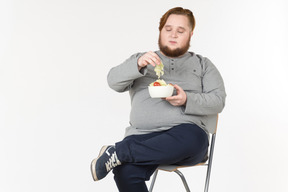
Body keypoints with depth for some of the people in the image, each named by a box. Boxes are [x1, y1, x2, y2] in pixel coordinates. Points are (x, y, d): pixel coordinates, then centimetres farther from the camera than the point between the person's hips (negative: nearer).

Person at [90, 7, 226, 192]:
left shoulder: (202, 64, 21)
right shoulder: (140, 59, 23)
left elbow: (218, 100, 7)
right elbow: (114, 81, 5)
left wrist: (187, 100, -12)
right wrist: (138, 65, -15)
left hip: (185, 130, 1)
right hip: (142, 133, 0)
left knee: (192, 137, -39)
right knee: (125, 171, -34)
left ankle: (116, 152, -28)